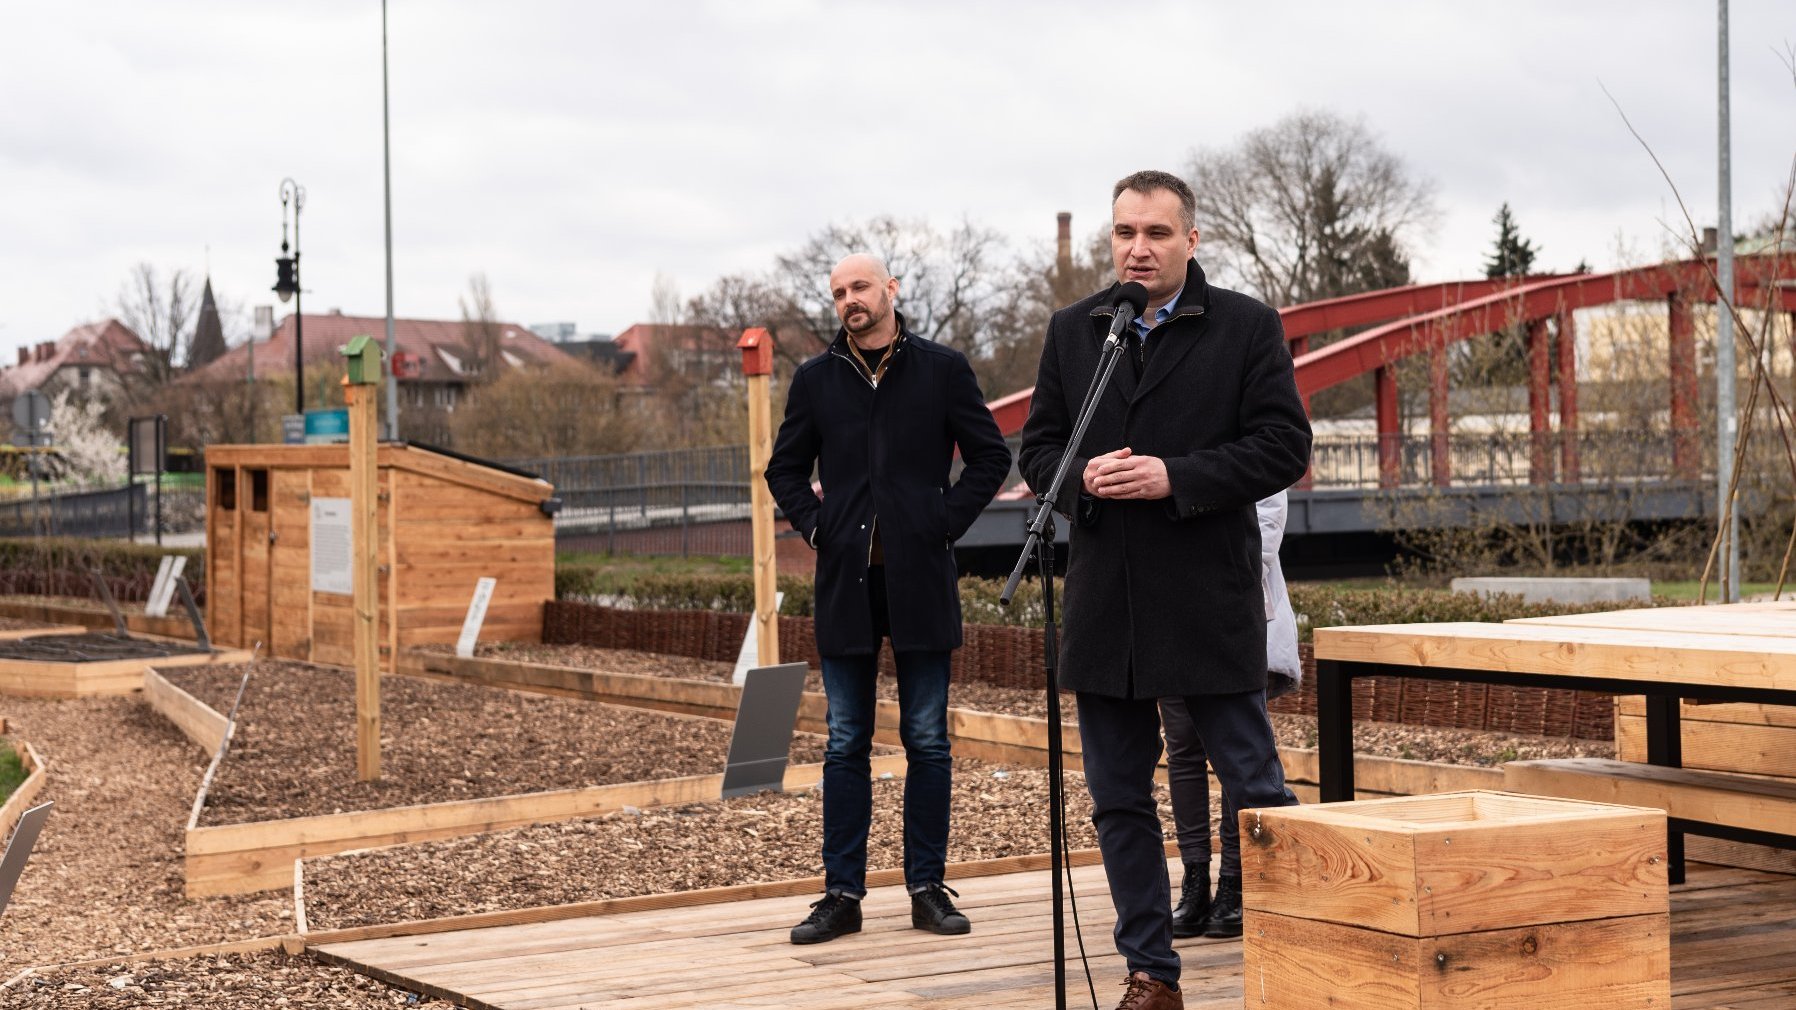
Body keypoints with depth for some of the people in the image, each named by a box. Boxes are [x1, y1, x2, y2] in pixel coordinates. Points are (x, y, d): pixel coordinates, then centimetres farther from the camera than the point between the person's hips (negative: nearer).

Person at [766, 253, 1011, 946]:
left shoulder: (943, 369, 3)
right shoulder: (816, 379, 9)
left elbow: (991, 456, 6)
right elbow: (785, 468, 18)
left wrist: (945, 523, -4)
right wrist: (815, 525, 2)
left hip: (919, 577, -1)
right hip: (846, 578, 2)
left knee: (927, 740, 3)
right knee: (846, 744, 4)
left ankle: (928, 888, 11)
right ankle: (842, 893, 8)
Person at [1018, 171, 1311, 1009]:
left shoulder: (1246, 327, 0)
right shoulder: (1072, 332, 11)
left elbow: (1283, 449, -6)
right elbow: (1038, 446, 13)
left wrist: (1175, 477, -16)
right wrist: (1082, 477, -10)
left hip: (1209, 602, -4)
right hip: (1103, 603, 4)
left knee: (1255, 784, 0)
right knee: (1119, 799, 9)